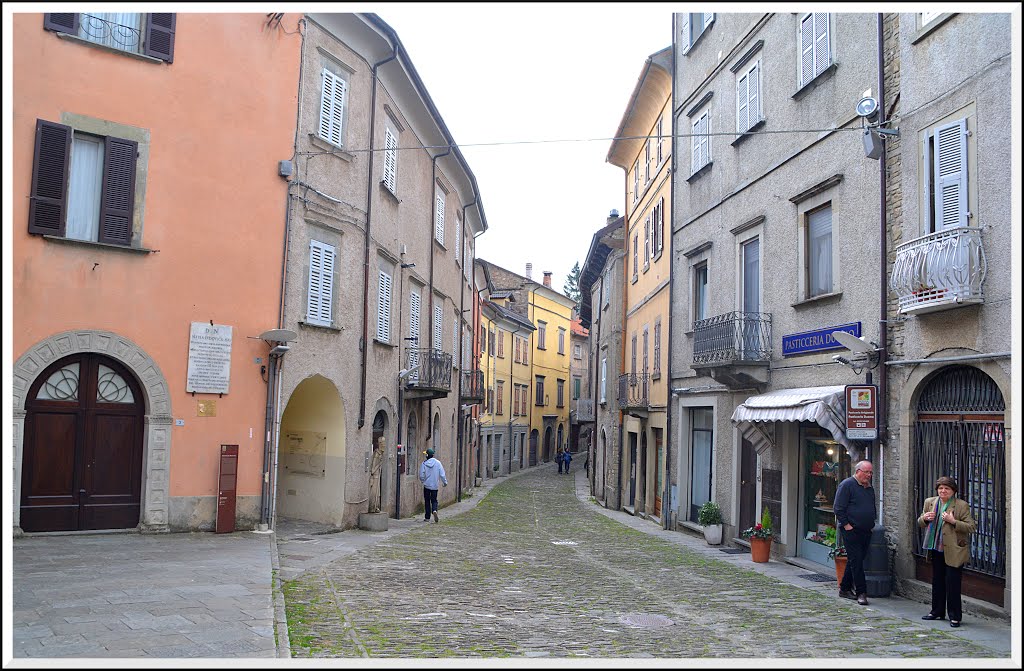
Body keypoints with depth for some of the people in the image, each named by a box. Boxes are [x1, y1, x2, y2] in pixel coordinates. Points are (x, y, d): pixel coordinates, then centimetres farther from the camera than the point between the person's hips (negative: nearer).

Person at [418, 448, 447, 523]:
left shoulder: (424, 464, -8)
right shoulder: (437, 463, -6)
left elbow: (421, 475, -5)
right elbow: (442, 474, -4)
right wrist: (445, 482, 10)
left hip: (427, 485, 0)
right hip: (435, 485, 0)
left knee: (427, 501, 10)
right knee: (434, 500, 10)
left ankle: (427, 517, 12)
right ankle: (434, 510, -19)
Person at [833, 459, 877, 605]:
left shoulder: (869, 488, 17)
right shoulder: (847, 485, -9)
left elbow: (872, 508, 29)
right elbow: (838, 507, -12)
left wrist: (872, 523, 18)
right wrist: (846, 524, -15)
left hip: (866, 531, 8)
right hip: (852, 531, -8)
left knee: (855, 561, 12)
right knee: (856, 561, -8)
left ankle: (845, 588, 22)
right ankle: (861, 593, -7)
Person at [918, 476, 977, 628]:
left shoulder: (962, 505, -8)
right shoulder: (930, 502, 8)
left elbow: (972, 527, -12)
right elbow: (920, 523, 17)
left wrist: (953, 521, -23)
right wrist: (925, 518, -6)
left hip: (954, 551, -6)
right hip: (936, 550, 6)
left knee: (952, 584, -4)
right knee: (937, 581, 15)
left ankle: (955, 616, 7)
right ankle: (937, 612, 27)